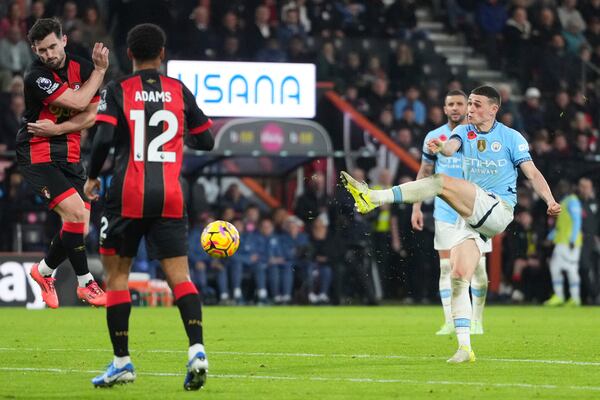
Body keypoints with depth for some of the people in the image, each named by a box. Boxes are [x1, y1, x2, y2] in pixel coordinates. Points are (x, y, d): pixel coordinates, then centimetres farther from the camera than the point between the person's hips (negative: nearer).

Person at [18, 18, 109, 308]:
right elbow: (78, 102, -22)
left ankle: (43, 271, 26)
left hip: (70, 156, 6)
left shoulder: (82, 68, 3)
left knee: (80, 226, 2)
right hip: (37, 156, -6)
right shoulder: (36, 77, -16)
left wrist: (57, 128, -15)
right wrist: (100, 70, -11)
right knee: (76, 213, -20)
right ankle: (85, 283, -9)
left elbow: (91, 115, -1)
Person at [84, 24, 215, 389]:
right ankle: (197, 349, -21)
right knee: (180, 276, 0)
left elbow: (104, 138, -13)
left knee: (117, 274, 10)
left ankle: (122, 362, 8)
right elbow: (206, 141, 13)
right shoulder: (179, 91, 8)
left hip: (128, 196, -2)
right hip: (171, 198, 2)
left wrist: (92, 177, 3)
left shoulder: (117, 91, 0)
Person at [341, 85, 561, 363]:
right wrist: (440, 148, -34)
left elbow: (533, 174, 0)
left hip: (498, 210, -6)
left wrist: (550, 201, -17)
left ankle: (374, 198, -35)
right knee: (458, 277, -8)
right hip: (473, 219, 6)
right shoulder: (464, 132, 14)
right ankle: (464, 348, -7)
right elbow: (451, 147, -9)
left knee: (441, 182, -25)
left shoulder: (511, 137, 3)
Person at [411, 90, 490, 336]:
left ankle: (476, 321, 10)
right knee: (446, 267, -3)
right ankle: (449, 322, -1)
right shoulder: (434, 137, 6)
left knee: (477, 267, -2)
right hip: (445, 211, 2)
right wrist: (416, 207, 7)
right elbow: (424, 172, 14)